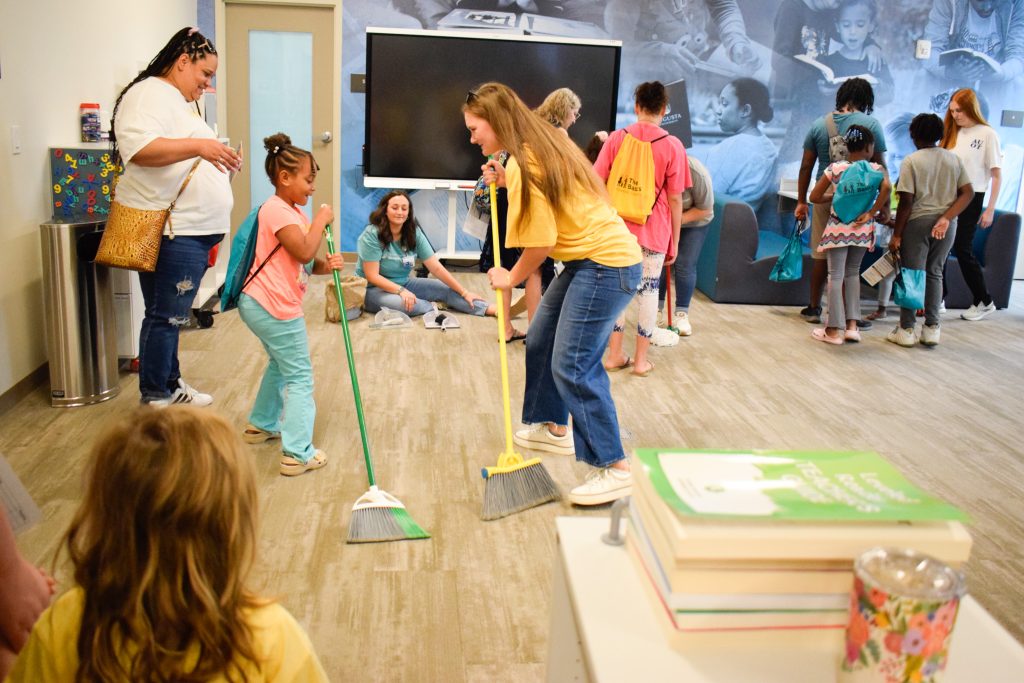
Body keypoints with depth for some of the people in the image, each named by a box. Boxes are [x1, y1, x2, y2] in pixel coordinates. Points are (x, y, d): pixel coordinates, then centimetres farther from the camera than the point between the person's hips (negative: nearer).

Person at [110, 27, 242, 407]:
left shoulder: (181, 102, 22)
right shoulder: (149, 94, -10)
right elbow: (138, 147, -27)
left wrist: (220, 158, 14)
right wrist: (198, 146, -33)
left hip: (191, 231, 10)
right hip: (169, 232, -10)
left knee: (172, 316, 16)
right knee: (166, 317, -5)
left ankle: (170, 386, 27)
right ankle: (154, 401, 4)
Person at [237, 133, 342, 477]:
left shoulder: (292, 211, 16)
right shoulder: (278, 210, -16)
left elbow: (307, 263, 13)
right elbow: (304, 252, -26)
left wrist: (327, 264, -8)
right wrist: (321, 219, -13)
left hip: (260, 305, 11)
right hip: (276, 308, -11)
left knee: (280, 363, 28)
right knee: (300, 377, -5)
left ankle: (262, 424, 44)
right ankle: (298, 454, -4)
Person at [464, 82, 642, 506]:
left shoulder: (523, 160, -17)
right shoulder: (540, 145, 12)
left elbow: (540, 240, -18)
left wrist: (511, 278, -3)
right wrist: (506, 184, 6)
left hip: (607, 264, -11)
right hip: (588, 259, 11)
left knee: (573, 365, -11)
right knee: (540, 341, 18)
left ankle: (616, 468, -5)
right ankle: (555, 429, 35)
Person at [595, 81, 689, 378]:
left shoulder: (617, 138, -1)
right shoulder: (672, 145, -6)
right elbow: (675, 200, -5)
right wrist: (674, 242, 4)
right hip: (654, 231, -1)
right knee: (648, 290, 9)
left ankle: (615, 355, 16)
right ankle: (641, 359, 14)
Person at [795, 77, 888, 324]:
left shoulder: (819, 125, 5)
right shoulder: (871, 124, -4)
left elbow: (806, 167, 5)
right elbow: (879, 169, -5)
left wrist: (801, 201, 12)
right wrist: (884, 206, 1)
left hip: (824, 198, 3)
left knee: (821, 255, 13)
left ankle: (814, 308, 21)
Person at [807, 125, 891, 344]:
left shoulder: (835, 168, -2)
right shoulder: (877, 169, -2)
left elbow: (814, 197, -1)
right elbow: (886, 187, -23)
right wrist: (871, 212, -16)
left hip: (838, 228, -2)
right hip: (862, 229, 2)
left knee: (836, 275, 2)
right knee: (853, 273, 16)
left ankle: (835, 330, 3)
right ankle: (852, 325, 12)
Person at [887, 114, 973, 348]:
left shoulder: (911, 161, -8)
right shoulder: (954, 159, 7)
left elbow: (906, 202, -12)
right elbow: (968, 193, 0)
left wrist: (896, 235, -8)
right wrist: (946, 218, -7)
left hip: (917, 222, -4)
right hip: (947, 226, 5)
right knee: (934, 273, 15)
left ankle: (906, 330, 7)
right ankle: (931, 328, 15)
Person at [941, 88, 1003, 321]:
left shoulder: (987, 134, -5)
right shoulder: (953, 132, 10)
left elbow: (997, 174, -5)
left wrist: (990, 209, -9)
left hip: (971, 198, -5)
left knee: (962, 249, -2)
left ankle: (984, 302, 14)